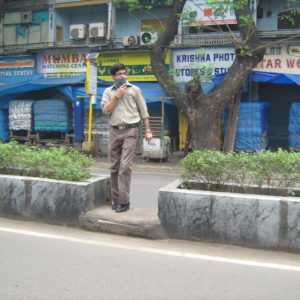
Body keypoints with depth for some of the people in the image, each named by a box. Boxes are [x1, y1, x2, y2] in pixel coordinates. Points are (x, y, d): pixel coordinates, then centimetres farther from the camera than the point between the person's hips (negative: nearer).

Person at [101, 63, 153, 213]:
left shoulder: (134, 89, 8)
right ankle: (115, 199, 15)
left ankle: (123, 201, -8)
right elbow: (105, 109, 1)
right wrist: (116, 97, -7)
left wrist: (147, 130, 3)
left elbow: (143, 111, 8)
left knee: (125, 166, -12)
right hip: (115, 131, 3)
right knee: (114, 167, 6)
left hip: (130, 130, -3)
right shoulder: (108, 91, 14)